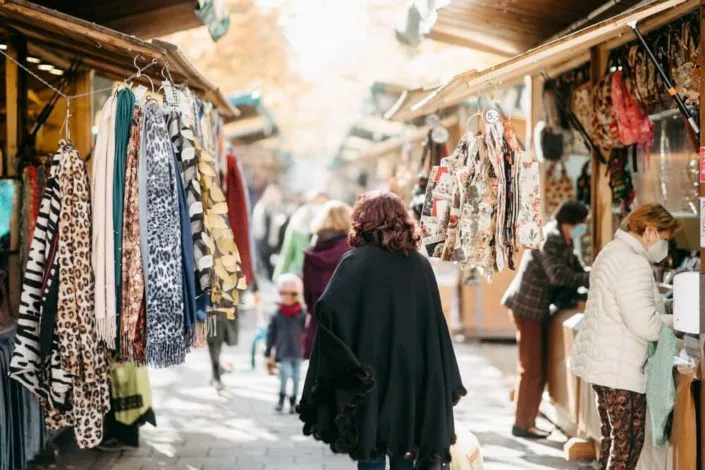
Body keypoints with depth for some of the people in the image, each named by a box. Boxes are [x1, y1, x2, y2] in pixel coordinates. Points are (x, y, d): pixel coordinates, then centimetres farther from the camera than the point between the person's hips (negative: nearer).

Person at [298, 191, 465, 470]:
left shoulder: (357, 261, -6)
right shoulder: (420, 264, 6)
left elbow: (328, 309, -21)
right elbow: (436, 327, 7)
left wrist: (345, 367, -14)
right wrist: (448, 385, 12)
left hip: (370, 379, -4)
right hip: (413, 379, 4)